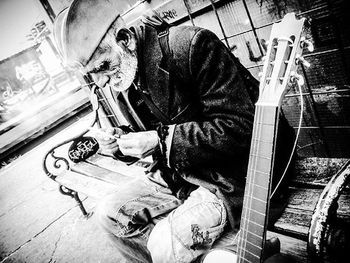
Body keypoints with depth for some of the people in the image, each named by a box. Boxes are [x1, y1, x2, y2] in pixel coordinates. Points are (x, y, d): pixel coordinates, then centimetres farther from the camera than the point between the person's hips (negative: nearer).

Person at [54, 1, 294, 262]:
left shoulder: (193, 45, -22)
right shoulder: (128, 73, 2)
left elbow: (239, 127, -24)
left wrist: (162, 140, -24)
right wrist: (120, 142, -6)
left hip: (229, 176, -7)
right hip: (176, 174, 7)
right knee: (110, 213, 3)